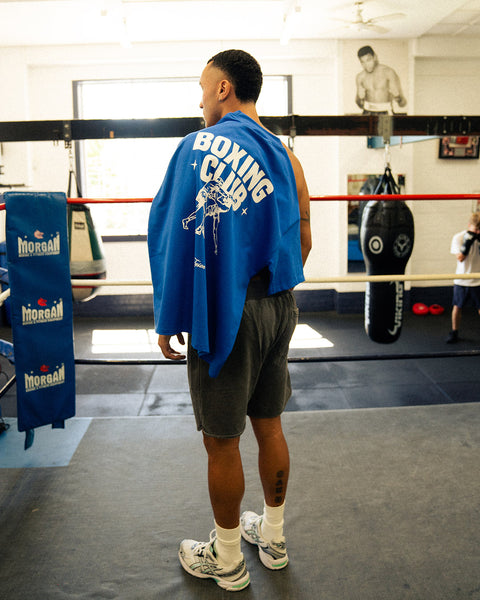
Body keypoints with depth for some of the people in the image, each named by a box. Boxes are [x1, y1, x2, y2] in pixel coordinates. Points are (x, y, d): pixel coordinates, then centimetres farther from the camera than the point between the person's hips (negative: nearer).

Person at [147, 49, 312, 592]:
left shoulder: (199, 146, -9)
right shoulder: (285, 156, 9)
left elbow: (173, 237, -14)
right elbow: (302, 242, 12)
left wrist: (167, 321, -7)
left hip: (227, 312, -7)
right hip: (279, 308, 7)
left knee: (221, 439, 7)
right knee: (269, 425, 18)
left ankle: (226, 561, 26)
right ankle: (272, 537, 37)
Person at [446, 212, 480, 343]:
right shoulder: (458, 237, -8)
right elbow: (460, 258, -17)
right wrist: (469, 240, -25)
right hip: (461, 280, -1)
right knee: (457, 307, 8)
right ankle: (454, 333, 23)